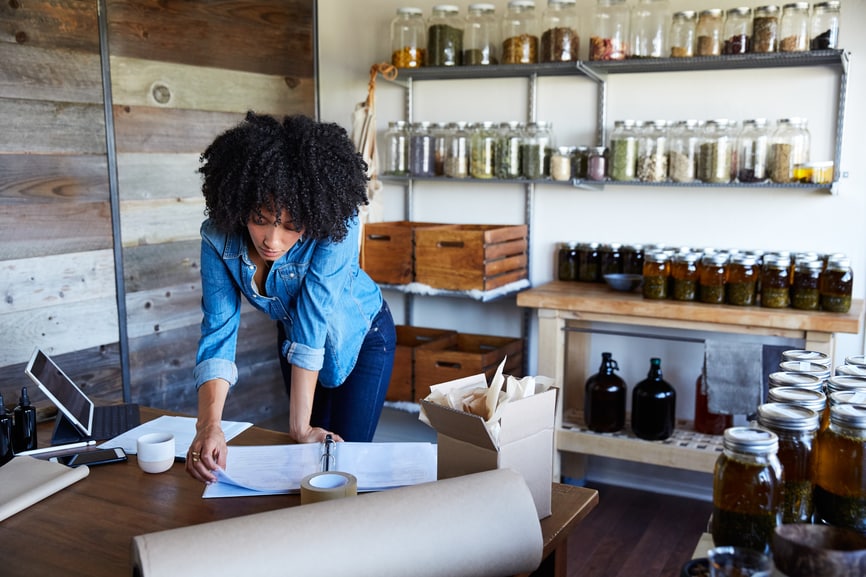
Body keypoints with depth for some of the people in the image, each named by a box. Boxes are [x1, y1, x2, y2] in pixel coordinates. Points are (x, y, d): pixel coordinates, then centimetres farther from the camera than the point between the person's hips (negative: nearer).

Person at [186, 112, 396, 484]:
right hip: (293, 337, 4)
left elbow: (312, 322, -39)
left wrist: (300, 427, -36)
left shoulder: (337, 226, -37)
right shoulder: (219, 237, -27)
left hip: (360, 337, -3)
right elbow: (218, 332, -28)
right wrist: (209, 424, -42)